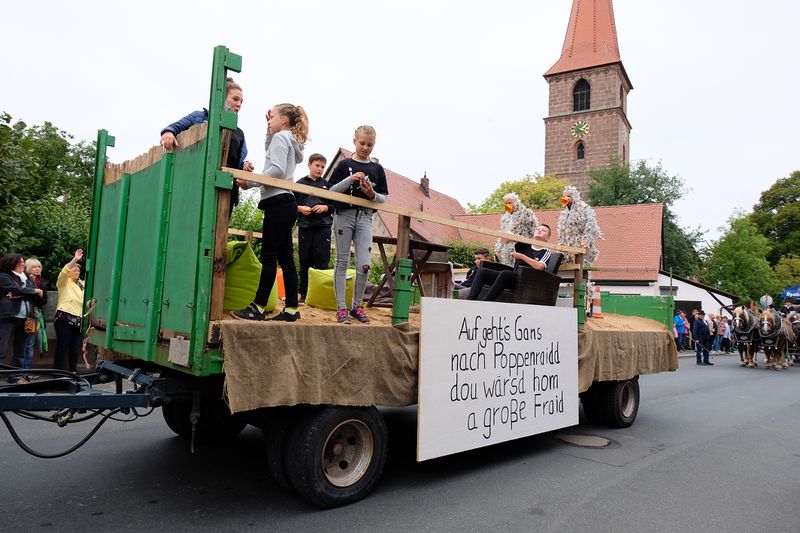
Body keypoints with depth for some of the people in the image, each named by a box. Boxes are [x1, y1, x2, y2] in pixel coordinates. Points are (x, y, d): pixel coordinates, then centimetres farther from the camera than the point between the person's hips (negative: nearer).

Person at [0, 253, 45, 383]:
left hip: (24, 318, 6)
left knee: (19, 350, 10)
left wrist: (19, 295, -12)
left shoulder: (27, 278, 16)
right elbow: (18, 290, -15)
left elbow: (37, 295, 3)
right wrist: (35, 290, 0)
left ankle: (16, 376, 17)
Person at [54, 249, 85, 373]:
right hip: (65, 317, -6)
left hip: (78, 319, 6)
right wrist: (75, 259, -26)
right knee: (63, 345, -6)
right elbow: (64, 271, -17)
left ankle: (73, 370, 14)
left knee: (76, 346, 6)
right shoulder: (64, 282, 4)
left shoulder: (81, 285, 23)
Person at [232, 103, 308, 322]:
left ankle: (258, 308, -7)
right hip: (285, 203, 10)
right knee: (285, 256, 6)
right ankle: (291, 308, 7)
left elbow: (277, 169, -18)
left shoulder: (281, 137, -5)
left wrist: (249, 182, -16)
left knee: (269, 256, -9)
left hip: (278, 202, -10)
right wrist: (270, 129, 30)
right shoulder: (291, 140, 24)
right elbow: (269, 149, 43)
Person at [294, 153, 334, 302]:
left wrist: (325, 207, -9)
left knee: (322, 261, -3)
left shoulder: (327, 185, 10)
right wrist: (300, 208, -11)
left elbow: (336, 205, 9)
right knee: (305, 262, 7)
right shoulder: (300, 183, 8)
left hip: (323, 227, 0)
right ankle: (303, 293, 15)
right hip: (305, 226, 0)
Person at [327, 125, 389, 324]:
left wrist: (373, 194, -10)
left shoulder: (377, 168, 10)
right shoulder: (345, 164, 4)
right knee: (342, 262, 2)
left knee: (364, 265, -6)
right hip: (344, 215, -2)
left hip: (365, 218, 2)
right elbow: (331, 190, 0)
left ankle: (356, 306, 11)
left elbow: (384, 197, 10)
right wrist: (350, 180, -13)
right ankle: (341, 308, 7)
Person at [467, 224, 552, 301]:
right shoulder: (525, 245, 20)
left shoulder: (546, 252, 5)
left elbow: (540, 266, -15)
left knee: (505, 273, -36)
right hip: (513, 278, 6)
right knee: (482, 271, -10)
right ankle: (470, 301, -28)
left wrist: (521, 256, -6)